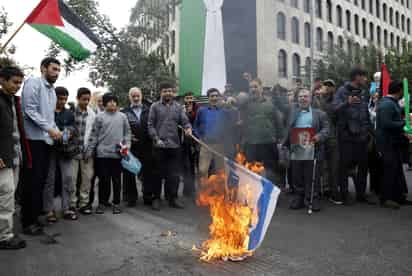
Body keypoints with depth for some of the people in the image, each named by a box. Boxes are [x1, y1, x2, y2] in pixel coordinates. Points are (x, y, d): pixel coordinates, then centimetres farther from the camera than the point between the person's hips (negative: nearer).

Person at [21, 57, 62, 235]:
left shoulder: (52, 90, 18)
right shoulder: (33, 83, -5)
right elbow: (30, 111, -15)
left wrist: (56, 131, 4)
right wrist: (49, 129, -17)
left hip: (47, 140, 8)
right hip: (34, 139, -7)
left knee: (41, 180, 10)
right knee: (32, 181, -4)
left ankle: (35, 216, 20)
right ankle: (28, 222, 5)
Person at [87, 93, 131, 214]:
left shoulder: (122, 116, 8)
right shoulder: (100, 117, 3)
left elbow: (127, 132, 10)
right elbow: (94, 135, 4)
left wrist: (127, 145, -3)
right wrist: (89, 151, 1)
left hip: (118, 153, 1)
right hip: (103, 153, -1)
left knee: (117, 179, 7)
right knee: (103, 179, 5)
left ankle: (116, 203, 17)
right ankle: (102, 203, 18)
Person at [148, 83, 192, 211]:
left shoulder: (179, 107, 11)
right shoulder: (155, 106, 3)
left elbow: (185, 121, 4)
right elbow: (150, 125, 0)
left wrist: (188, 128, -19)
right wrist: (156, 139, -12)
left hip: (175, 145, 2)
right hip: (159, 146, -2)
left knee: (174, 174, 7)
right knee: (158, 173, 7)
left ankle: (173, 198, 19)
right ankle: (156, 198, 18)